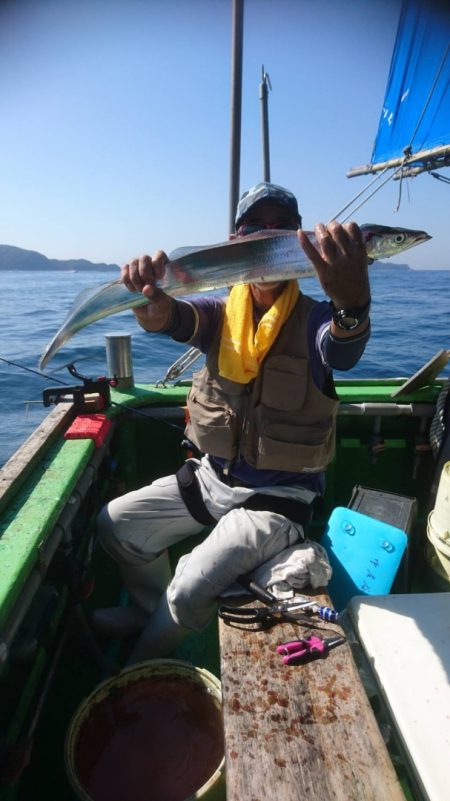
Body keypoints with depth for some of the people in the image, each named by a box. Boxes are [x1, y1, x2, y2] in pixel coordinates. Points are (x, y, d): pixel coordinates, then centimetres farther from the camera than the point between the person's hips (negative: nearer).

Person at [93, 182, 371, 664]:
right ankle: (156, 609, 36)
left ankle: (140, 672, 19)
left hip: (278, 497, -4)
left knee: (189, 592, -18)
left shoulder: (313, 319, -12)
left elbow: (342, 349, -35)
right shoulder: (221, 313, 0)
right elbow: (172, 319, -21)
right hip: (211, 477, 5)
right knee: (115, 523, 8)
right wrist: (150, 298, -45)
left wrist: (353, 302, -58)